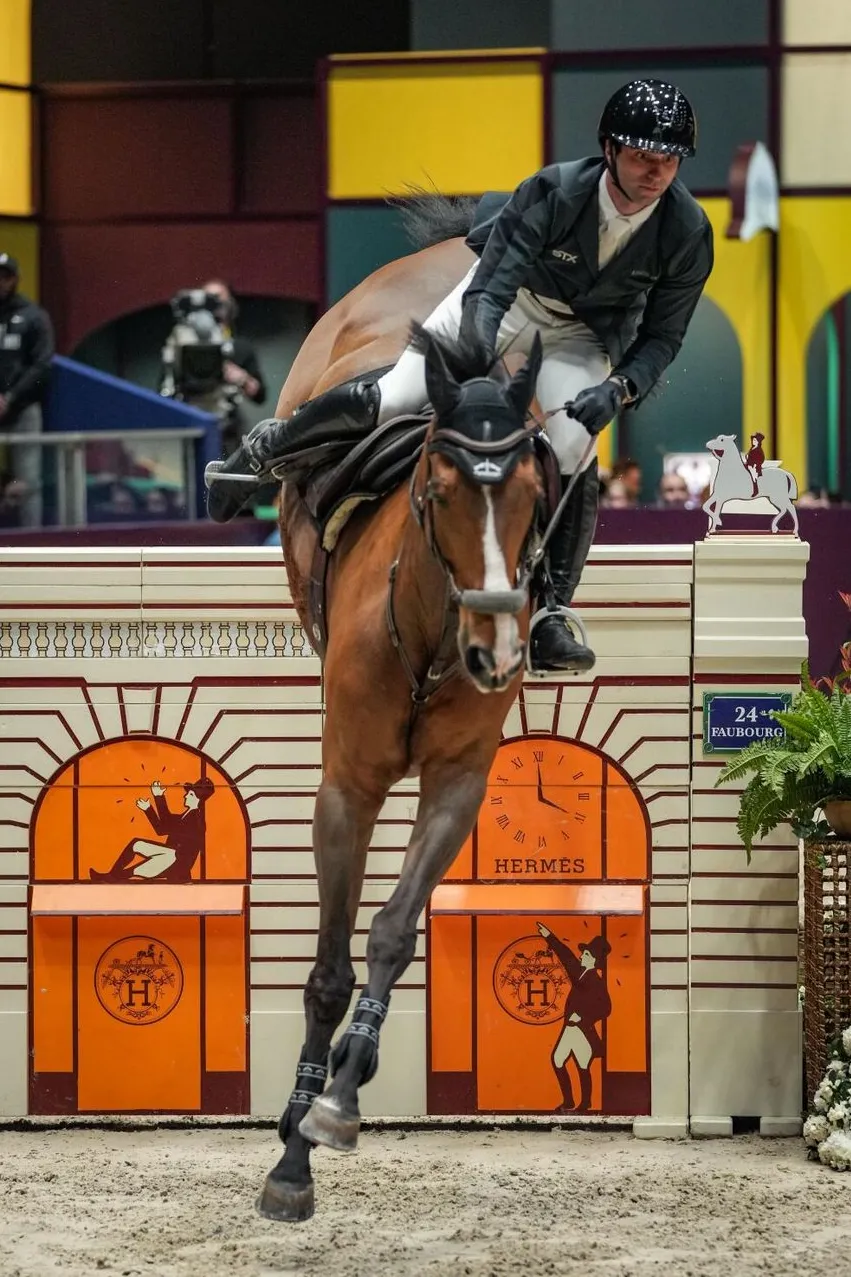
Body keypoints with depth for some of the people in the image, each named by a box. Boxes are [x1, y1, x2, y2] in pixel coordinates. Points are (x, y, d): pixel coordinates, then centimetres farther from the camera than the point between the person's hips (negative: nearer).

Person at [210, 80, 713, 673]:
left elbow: (664, 334, -12)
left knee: (571, 455, -22)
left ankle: (551, 618, -12)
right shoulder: (554, 192, -32)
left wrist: (620, 388, -31)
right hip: (506, 298, -1)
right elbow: (488, 293, -31)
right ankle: (269, 447, 19)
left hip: (583, 338, 1)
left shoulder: (688, 232, -25)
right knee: (393, 400, -9)